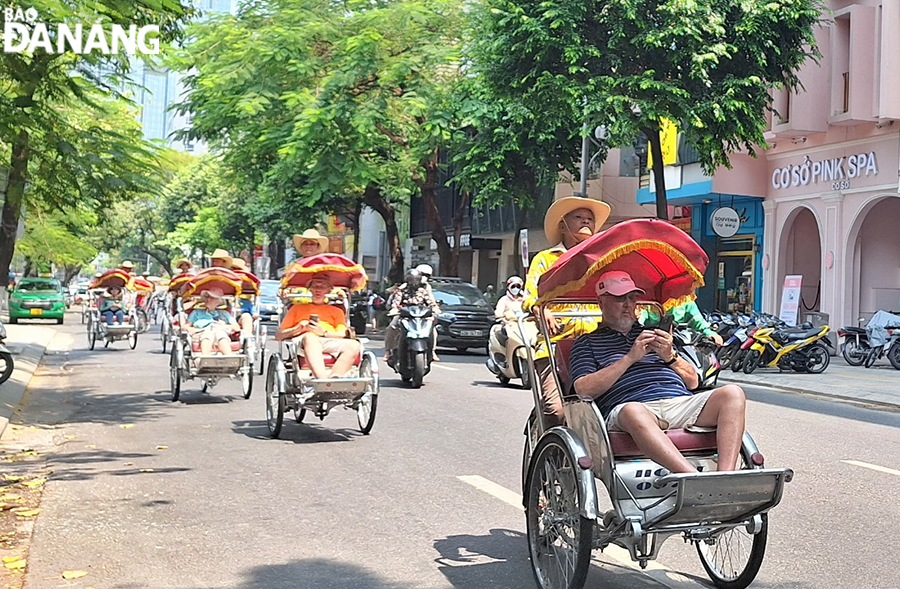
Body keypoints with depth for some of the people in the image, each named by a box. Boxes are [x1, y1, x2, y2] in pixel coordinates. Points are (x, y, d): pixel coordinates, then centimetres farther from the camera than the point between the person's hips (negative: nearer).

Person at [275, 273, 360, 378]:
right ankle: (324, 381, -61)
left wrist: (324, 333, -7)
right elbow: (278, 335, 22)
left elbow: (343, 335, 13)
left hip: (331, 342, 2)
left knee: (354, 345, -32)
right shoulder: (297, 308, 32)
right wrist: (297, 329, 2)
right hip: (302, 341, -2)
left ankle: (334, 378, -54)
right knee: (310, 337, -41)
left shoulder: (336, 311, 33)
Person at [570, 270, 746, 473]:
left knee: (732, 394, -21)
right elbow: (583, 390, 0)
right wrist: (630, 358, -3)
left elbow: (693, 382, 26)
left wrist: (670, 357, 5)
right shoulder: (587, 343, 21)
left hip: (681, 404, 5)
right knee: (633, 412, -41)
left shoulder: (652, 333, 33)